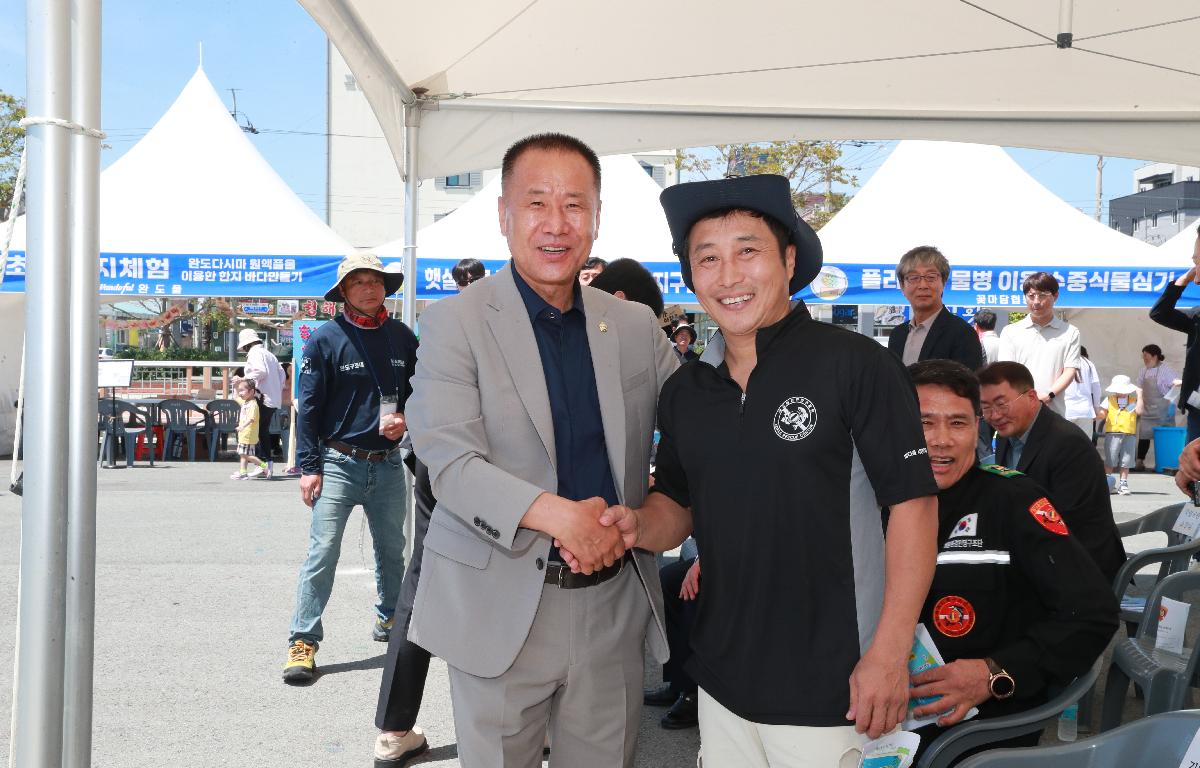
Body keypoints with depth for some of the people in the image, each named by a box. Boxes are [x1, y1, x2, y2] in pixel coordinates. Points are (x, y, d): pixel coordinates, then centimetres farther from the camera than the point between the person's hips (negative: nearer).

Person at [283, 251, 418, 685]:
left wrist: (405, 419, -5)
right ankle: (303, 641, -4)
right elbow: (309, 406, -6)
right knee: (323, 552, -9)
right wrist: (308, 466, -10)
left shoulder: (401, 336, 6)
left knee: (392, 549, 17)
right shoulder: (325, 338, -5)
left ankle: (390, 620, 37)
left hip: (388, 464, 4)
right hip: (339, 463, -4)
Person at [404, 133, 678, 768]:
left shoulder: (636, 325, 6)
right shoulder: (454, 323, -6)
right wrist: (555, 513, -30)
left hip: (614, 604, 4)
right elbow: (449, 462, -15)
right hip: (500, 608, -3)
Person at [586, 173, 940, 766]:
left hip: (827, 686, -5)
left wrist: (890, 655, -16)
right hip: (721, 680, 5)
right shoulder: (683, 390, 5)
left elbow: (913, 502, -12)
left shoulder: (856, 366, -12)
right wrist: (639, 525, -7)